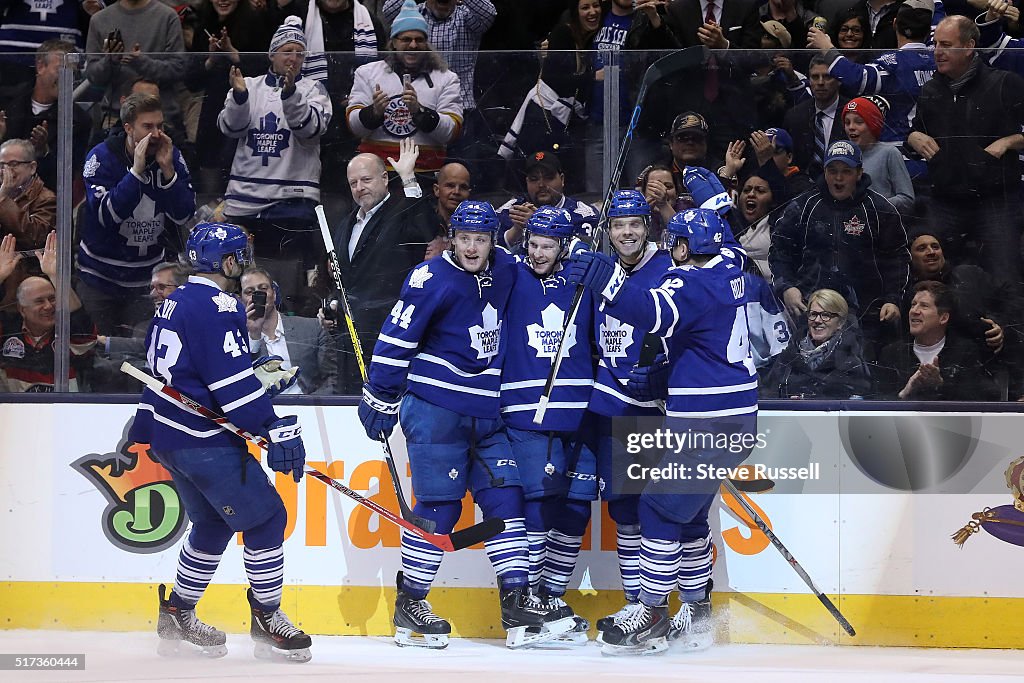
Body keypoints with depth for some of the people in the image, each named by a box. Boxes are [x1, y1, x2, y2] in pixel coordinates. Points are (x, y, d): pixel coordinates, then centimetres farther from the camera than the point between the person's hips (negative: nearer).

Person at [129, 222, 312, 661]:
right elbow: (233, 382, -23)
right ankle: (267, 620, 1)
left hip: (167, 436, 10)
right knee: (265, 518, -4)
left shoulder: (175, 303, 15)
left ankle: (176, 617, 25)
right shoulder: (216, 307, -16)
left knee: (213, 522, 20)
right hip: (205, 440, -10)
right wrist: (275, 430, -22)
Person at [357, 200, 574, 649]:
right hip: (435, 406, -6)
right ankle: (409, 604, 5)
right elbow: (396, 338, -10)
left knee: (504, 497, 0)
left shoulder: (505, 271, 6)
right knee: (439, 505, -5)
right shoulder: (432, 278, -11)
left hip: (485, 411, 6)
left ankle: (517, 604, 1)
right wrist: (380, 398, -9)